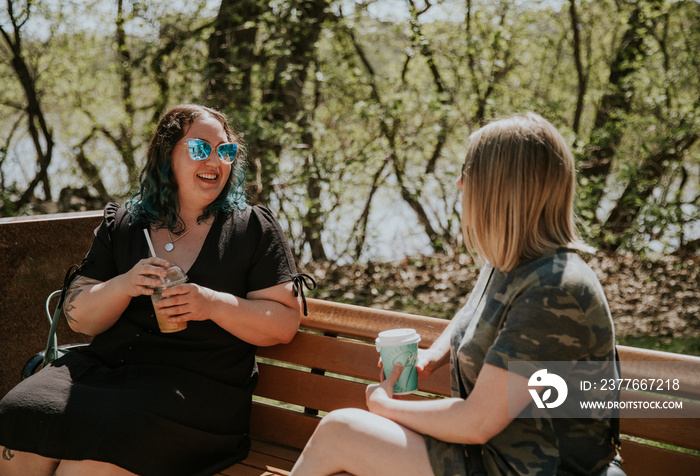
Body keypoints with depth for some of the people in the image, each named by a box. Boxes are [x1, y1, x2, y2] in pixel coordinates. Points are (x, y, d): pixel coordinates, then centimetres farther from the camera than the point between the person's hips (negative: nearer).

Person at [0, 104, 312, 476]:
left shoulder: (253, 227, 7)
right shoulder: (120, 224, 14)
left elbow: (285, 323, 0)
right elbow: (78, 317, 11)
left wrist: (215, 305, -16)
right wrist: (123, 286, -10)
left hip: (197, 384, -3)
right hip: (105, 363, 4)